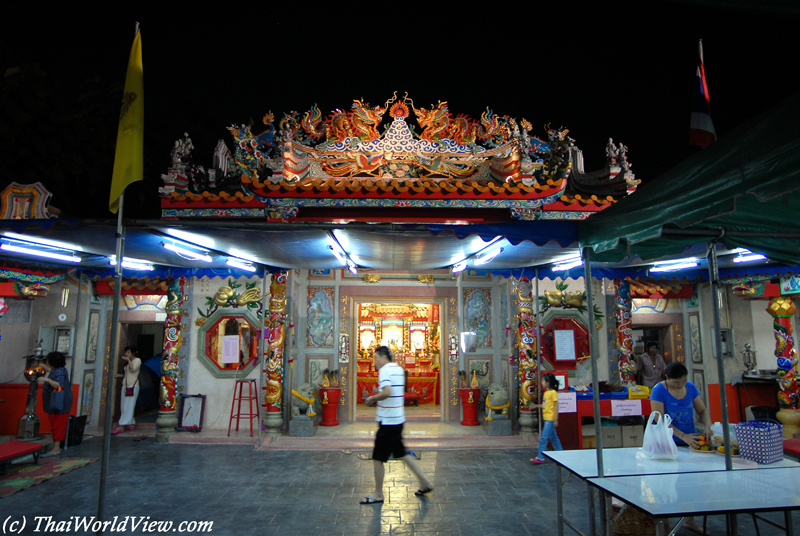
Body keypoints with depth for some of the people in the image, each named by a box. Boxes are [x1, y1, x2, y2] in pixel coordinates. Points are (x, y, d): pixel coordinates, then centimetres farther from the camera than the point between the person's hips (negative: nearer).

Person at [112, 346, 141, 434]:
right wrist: (117, 375, 13)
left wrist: (128, 360, -14)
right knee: (124, 407, 4)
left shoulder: (137, 360, -1)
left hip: (133, 386, -8)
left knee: (128, 407, -11)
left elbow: (133, 369, -18)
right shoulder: (127, 362, 22)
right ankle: (132, 424, 9)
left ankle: (121, 426, -17)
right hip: (125, 386, 8)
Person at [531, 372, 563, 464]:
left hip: (551, 419, -9)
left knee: (543, 438, -9)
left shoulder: (553, 392, -13)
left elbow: (556, 406, -15)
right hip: (546, 418, 9)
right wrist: (536, 405, 15)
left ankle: (540, 457, -7)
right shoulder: (546, 392, 13)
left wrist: (555, 419, -17)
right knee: (553, 437, 16)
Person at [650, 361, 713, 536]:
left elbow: (702, 410, 12)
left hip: (691, 441, 5)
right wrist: (682, 436, -24)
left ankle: (690, 519, 25)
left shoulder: (690, 387, 4)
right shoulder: (659, 390, -13)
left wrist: (707, 427, -8)